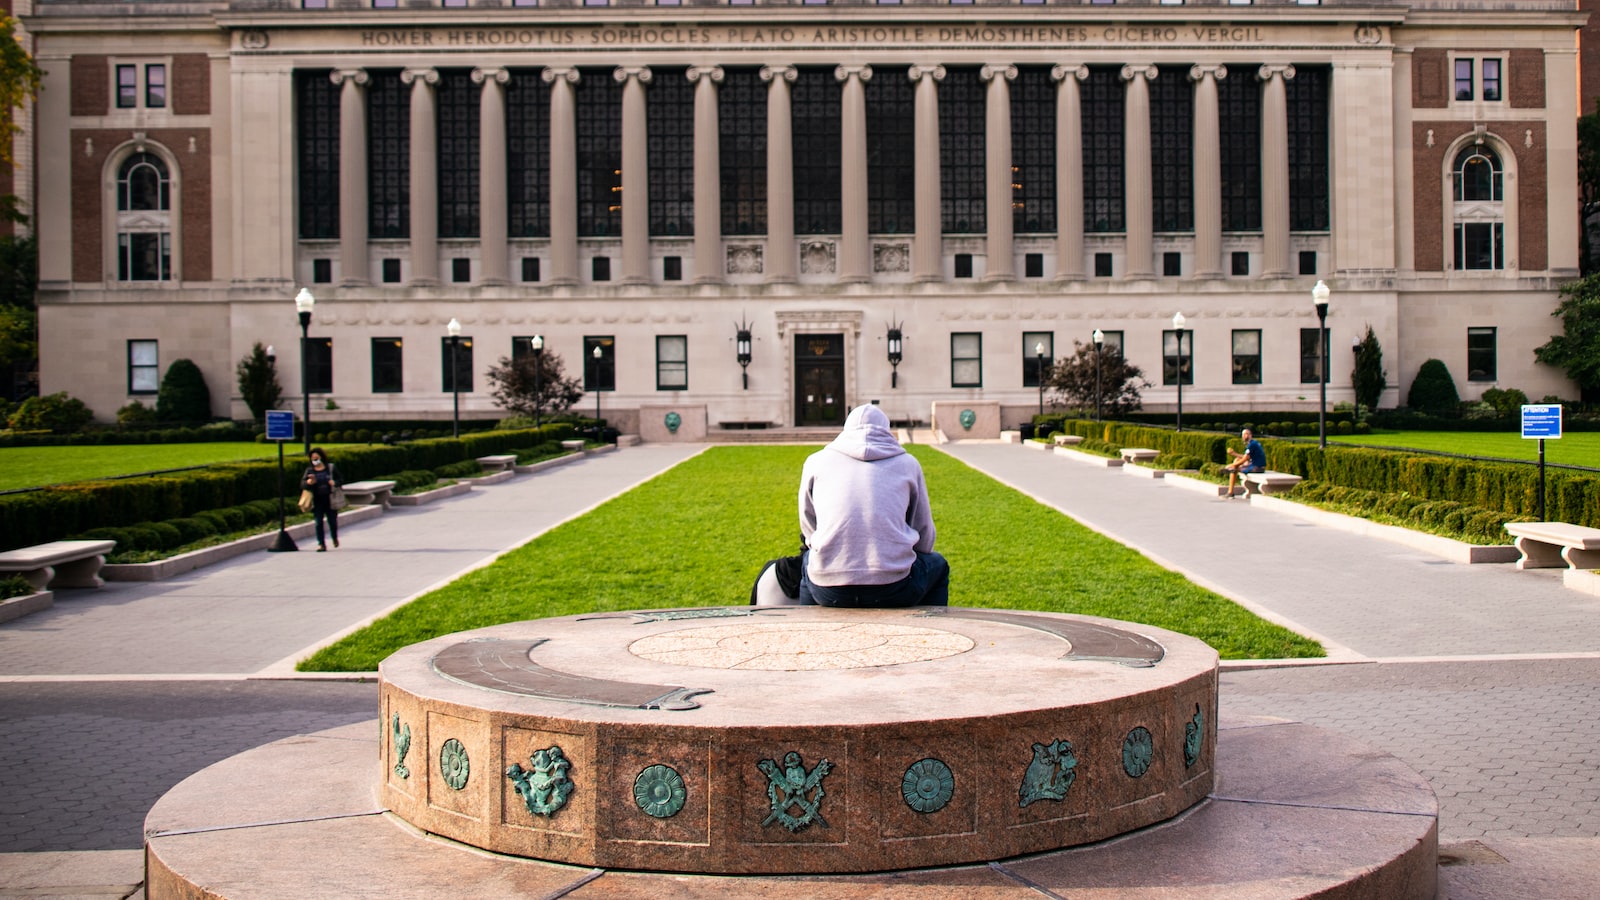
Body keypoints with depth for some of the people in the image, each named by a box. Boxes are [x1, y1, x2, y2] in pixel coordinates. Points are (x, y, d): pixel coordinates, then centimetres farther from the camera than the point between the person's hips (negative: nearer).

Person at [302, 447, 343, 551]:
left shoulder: (331, 468, 4)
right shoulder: (309, 470, 6)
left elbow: (341, 480, 7)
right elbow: (303, 482, -3)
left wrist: (335, 483, -16)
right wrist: (309, 482, -25)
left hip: (330, 500, -1)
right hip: (317, 501, 1)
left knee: (332, 521, 5)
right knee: (318, 522, -4)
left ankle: (335, 538, 34)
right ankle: (321, 544, 1)